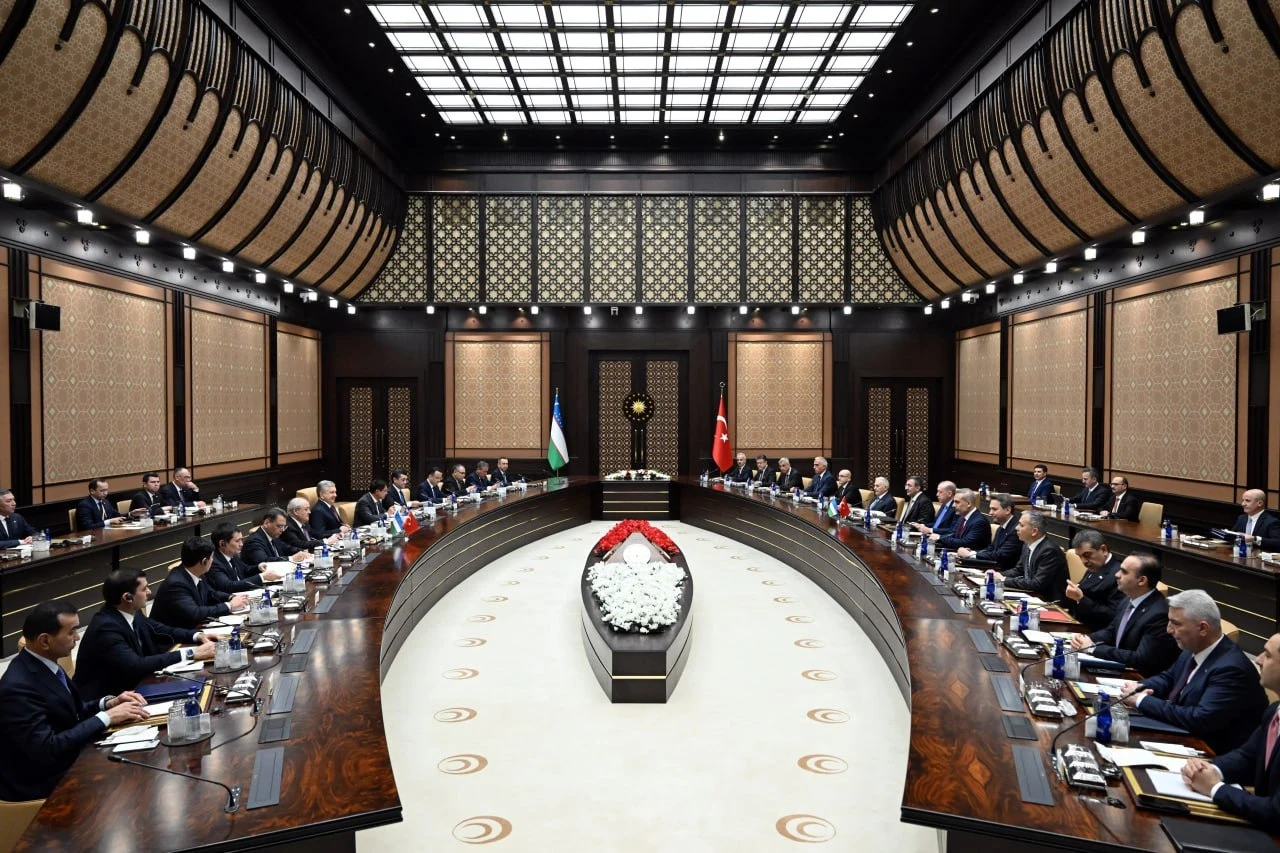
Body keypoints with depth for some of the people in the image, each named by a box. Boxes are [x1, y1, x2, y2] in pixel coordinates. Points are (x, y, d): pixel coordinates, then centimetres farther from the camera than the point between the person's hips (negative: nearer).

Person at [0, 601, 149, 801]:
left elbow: (71, 712, 13)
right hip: (42, 784, -8)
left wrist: (108, 703, -5)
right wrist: (106, 717, -24)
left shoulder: (43, 664, 1)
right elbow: (47, 749, -29)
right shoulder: (18, 688, -25)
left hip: (69, 762, 8)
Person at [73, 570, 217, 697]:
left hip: (125, 687, 8)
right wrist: (189, 654, -31)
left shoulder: (131, 613, -1)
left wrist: (197, 636, -2)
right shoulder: (106, 627, -25)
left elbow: (160, 630, 14)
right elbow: (136, 665, -32)